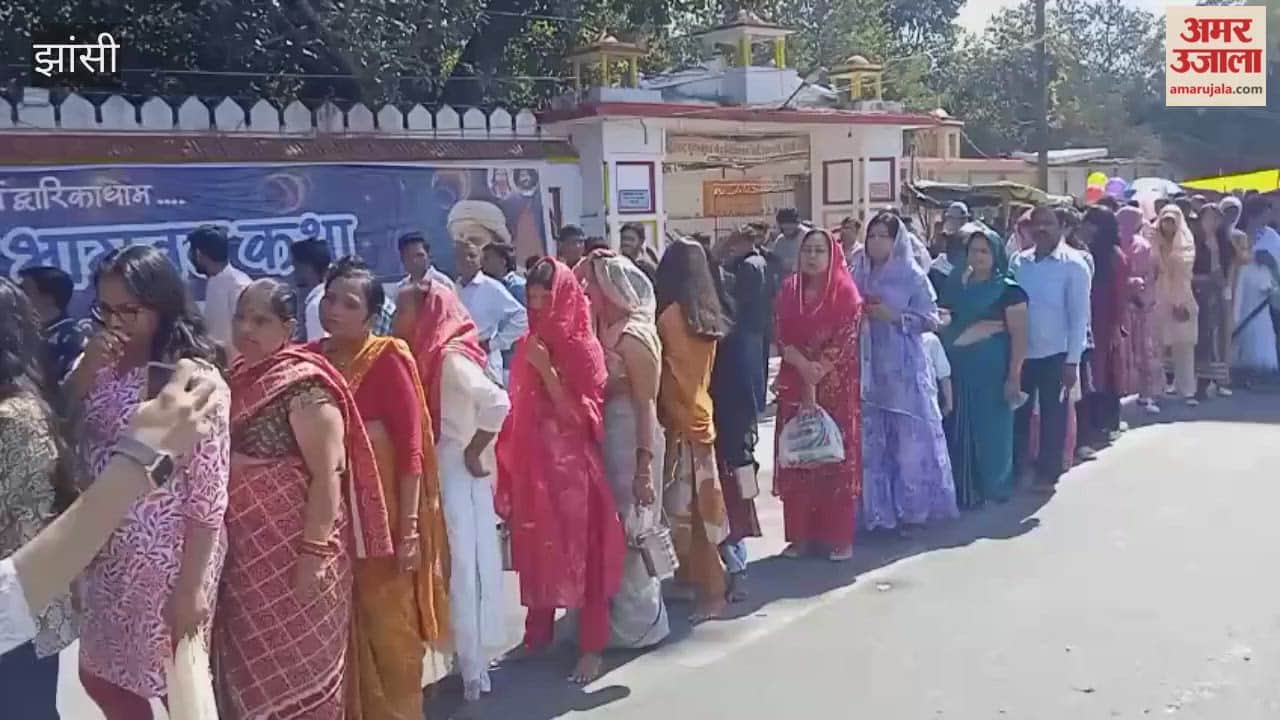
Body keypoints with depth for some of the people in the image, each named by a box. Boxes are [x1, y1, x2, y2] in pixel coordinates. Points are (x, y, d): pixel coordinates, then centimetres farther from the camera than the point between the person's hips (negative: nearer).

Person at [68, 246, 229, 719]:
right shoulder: (100, 367, 4)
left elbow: (208, 493, -17)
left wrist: (191, 585, -17)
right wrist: (85, 371, -13)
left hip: (167, 563, -7)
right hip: (104, 559, 7)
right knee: (99, 678, 22)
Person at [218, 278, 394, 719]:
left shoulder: (303, 384, -14)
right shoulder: (237, 378, 8)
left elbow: (328, 473, -18)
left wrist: (314, 552, -22)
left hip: (293, 555, -7)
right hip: (244, 556, 7)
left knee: (300, 670, 6)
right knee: (251, 669, 17)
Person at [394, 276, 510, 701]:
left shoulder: (451, 358, -17)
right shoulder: (427, 357, 9)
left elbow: (497, 404, -30)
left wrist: (474, 453, -20)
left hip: (456, 476, -9)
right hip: (436, 475, 9)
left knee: (463, 564, 0)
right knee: (447, 564, 15)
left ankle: (473, 666, 11)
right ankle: (466, 656, 29)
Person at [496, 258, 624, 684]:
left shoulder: (584, 348, -9)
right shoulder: (527, 347, 5)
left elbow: (582, 416, -15)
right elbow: (519, 413, 8)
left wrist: (547, 370, -20)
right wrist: (510, 469, 3)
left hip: (572, 467, -5)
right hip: (533, 467, 5)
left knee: (581, 554, 3)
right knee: (537, 551, 14)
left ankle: (591, 647, 12)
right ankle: (538, 634, 30)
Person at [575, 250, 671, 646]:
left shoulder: (632, 337, -16)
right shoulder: (610, 331, 9)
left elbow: (646, 405, -18)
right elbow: (597, 389, 7)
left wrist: (644, 466, -20)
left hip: (630, 441, -8)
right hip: (610, 438, 8)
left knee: (629, 532, 4)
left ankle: (637, 623, 20)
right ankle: (623, 618, 30)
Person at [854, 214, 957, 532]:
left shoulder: (912, 276, -2)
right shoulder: (859, 274, 10)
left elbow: (930, 318, -4)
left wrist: (895, 317, -15)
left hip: (904, 368, -4)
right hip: (869, 367, 4)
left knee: (910, 438, -3)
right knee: (872, 439, 5)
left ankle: (912, 508, 8)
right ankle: (879, 509, 15)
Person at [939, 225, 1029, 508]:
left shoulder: (1008, 289, -5)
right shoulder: (955, 285, 9)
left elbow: (1019, 335, -9)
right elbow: (943, 322, 12)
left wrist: (1014, 376, -15)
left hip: (992, 368, -4)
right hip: (960, 368, 4)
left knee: (991, 430, 2)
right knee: (960, 430, 6)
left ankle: (993, 486, 17)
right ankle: (963, 489, 17)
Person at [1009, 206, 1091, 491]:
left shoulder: (1073, 264, -7)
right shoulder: (1017, 261, 4)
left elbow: (1080, 315, -8)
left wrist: (1072, 360, -11)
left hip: (1055, 353, -3)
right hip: (1021, 351, 3)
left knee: (1052, 415, 7)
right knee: (1017, 412, 9)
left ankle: (1047, 473, 19)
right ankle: (1017, 469, 23)